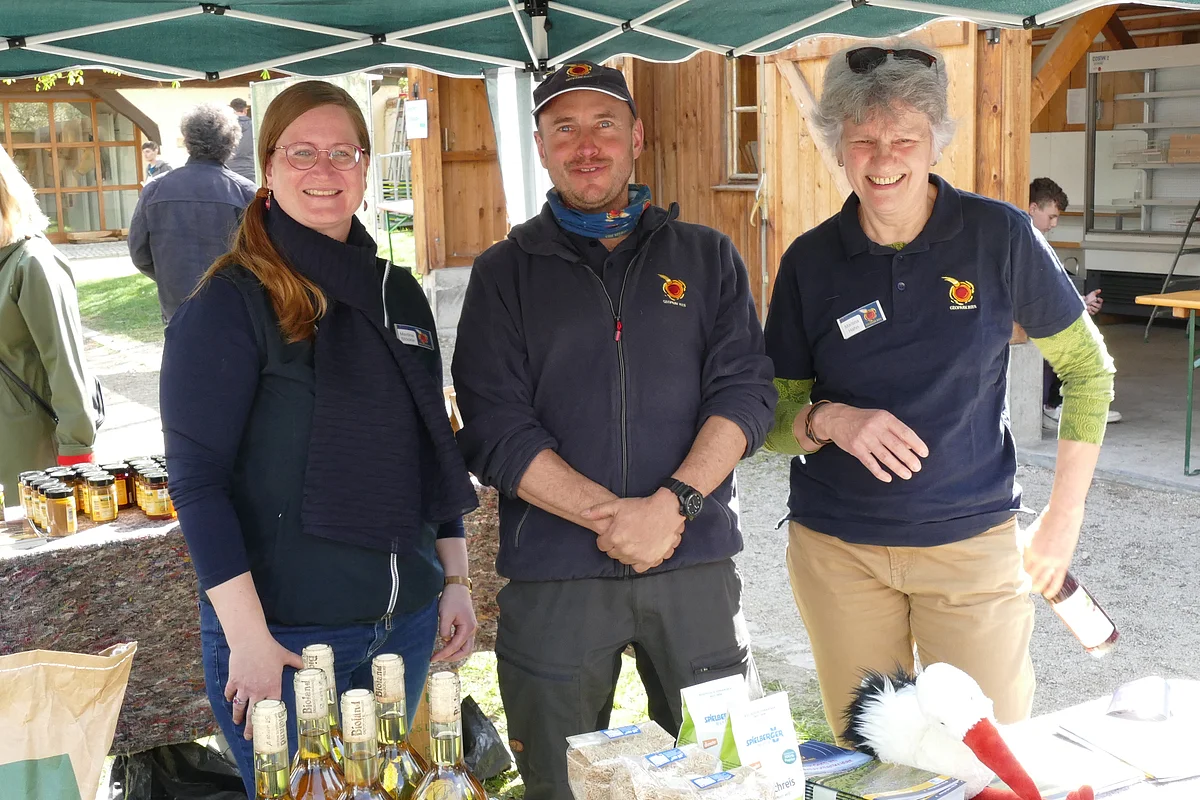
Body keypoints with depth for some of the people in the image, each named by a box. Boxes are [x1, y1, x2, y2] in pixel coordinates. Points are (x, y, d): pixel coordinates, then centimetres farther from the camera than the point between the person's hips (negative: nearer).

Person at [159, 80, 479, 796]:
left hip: (406, 623, 6)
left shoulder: (398, 293, 8)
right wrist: (248, 639, -18)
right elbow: (197, 480, -14)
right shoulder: (230, 303, -10)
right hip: (284, 636, -5)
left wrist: (456, 579, 12)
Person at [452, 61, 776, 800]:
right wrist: (611, 514, -15)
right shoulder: (506, 273, 5)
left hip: (695, 565, 1)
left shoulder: (707, 256, 9)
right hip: (553, 578, -1)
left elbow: (747, 392, -1)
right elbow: (496, 431, -5)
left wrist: (672, 503, -16)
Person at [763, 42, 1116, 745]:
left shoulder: (998, 234, -6)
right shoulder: (811, 260, -2)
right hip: (838, 549, 1)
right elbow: (772, 416, 3)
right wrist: (828, 419, -19)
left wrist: (1064, 515, 0)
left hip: (973, 540, -1)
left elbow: (1087, 367, 3)